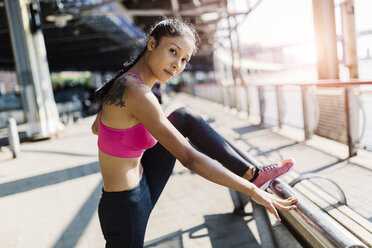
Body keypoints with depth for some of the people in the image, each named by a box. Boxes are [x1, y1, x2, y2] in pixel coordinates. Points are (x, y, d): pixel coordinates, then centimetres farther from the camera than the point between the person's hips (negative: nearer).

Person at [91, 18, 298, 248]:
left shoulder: (125, 81, -1)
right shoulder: (136, 91, -28)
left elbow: (97, 128, 17)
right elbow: (190, 159, -29)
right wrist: (252, 190, -21)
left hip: (141, 185, 8)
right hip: (128, 207, -8)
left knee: (185, 116, 5)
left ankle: (252, 173, 10)